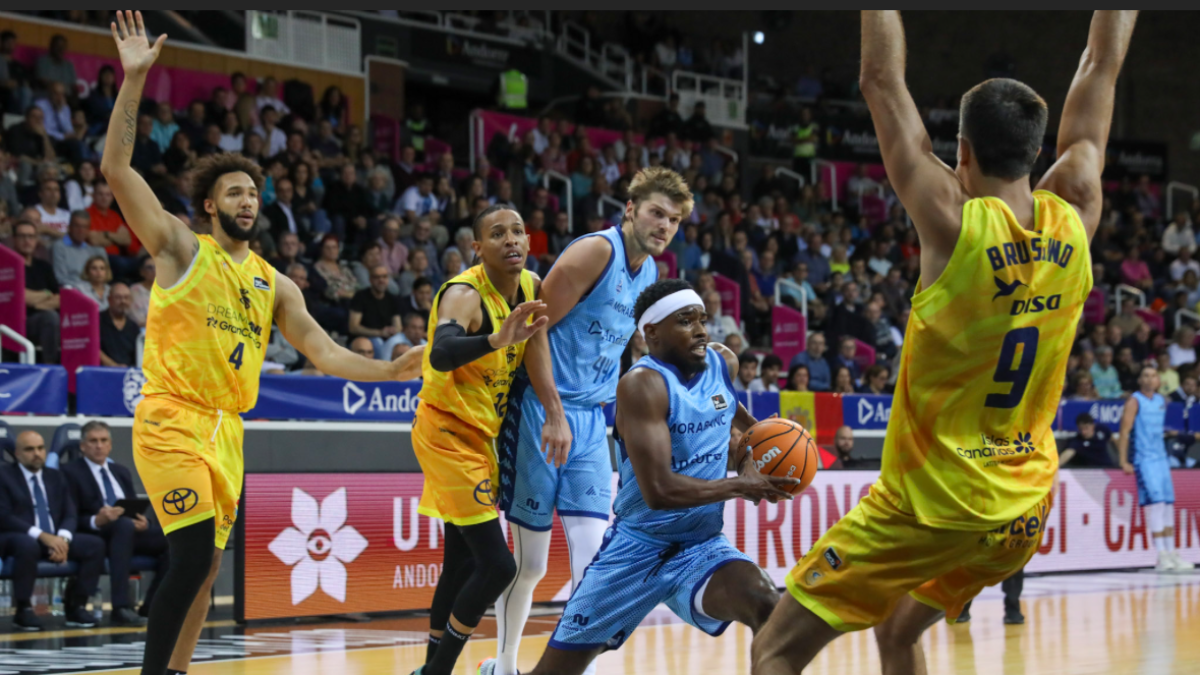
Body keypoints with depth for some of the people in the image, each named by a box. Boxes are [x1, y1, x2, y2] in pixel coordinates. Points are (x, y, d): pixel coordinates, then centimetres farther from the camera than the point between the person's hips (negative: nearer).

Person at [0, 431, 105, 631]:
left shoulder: (55, 477, 18)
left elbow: (69, 515, 11)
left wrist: (63, 539, -13)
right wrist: (42, 536, -22)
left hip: (55, 539, 6)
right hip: (18, 538, -5)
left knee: (95, 544, -18)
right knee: (27, 545, -40)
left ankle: (76, 606, -11)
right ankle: (23, 610, -26)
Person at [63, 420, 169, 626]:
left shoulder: (121, 472, 27)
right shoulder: (71, 472, 7)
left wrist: (143, 521, -5)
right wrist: (96, 521, -25)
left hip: (132, 531, 6)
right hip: (96, 535, -6)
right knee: (124, 524, -40)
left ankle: (151, 608, -19)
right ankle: (121, 608, -47)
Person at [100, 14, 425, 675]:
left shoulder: (274, 285, 15)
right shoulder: (181, 248, 0)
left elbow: (324, 353, 13)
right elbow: (116, 168, -9)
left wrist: (391, 369, -2)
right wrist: (133, 80, -16)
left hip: (227, 431, 6)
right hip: (171, 422, -6)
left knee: (206, 570, 9)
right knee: (192, 559, -18)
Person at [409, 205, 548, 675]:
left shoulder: (531, 287, 1)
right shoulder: (465, 294, -22)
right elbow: (441, 355, -42)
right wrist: (496, 340, -58)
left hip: (479, 438, 8)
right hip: (448, 435, -8)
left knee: (463, 564, 15)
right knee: (497, 564, -13)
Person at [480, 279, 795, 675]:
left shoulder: (723, 362, 0)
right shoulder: (643, 384, -20)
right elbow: (659, 490, -30)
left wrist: (747, 456, 7)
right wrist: (740, 486, -23)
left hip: (702, 546, 4)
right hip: (638, 549, -4)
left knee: (767, 606, -27)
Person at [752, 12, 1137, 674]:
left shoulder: (954, 222, -17)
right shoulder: (1074, 219, -4)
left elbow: (882, 80, -9)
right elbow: (1101, 67, 8)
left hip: (929, 506, -6)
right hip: (1022, 512, 6)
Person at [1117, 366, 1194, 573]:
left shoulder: (1161, 401, 14)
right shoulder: (1135, 401, -7)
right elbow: (1124, 431, -11)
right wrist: (1123, 461, -17)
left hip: (1161, 458, 7)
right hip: (1143, 459, -7)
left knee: (1169, 504, 7)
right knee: (1155, 503, -14)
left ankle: (1171, 554, 13)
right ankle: (1162, 556, -15)